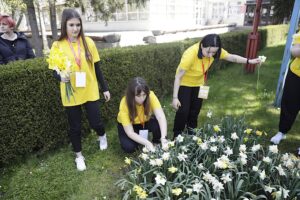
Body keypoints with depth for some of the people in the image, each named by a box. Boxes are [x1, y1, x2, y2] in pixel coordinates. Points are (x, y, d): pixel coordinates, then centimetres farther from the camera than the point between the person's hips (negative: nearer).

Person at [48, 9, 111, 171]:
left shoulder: (88, 42, -1)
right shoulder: (57, 45, -5)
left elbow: (96, 67, 3)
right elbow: (54, 71, -1)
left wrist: (105, 88, 5)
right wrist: (61, 77, -24)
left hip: (90, 92, 0)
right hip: (71, 95, 0)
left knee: (95, 122, 5)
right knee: (75, 127, 11)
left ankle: (102, 136, 42)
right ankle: (79, 156, 34)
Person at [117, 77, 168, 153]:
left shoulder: (150, 96, -30)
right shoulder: (125, 104, -34)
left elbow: (161, 117, -36)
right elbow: (130, 132, -32)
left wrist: (163, 138, -50)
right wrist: (147, 143, -43)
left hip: (146, 121, 2)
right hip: (128, 125, -1)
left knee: (159, 125, -29)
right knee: (129, 147, -27)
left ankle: (156, 143, 1)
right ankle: (137, 140, 7)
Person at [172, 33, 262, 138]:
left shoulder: (214, 50, -20)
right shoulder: (190, 54, -36)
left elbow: (231, 57, -3)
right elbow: (178, 76, -31)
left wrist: (249, 61, -12)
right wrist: (175, 98, -31)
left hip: (198, 83, 5)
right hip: (184, 83, -5)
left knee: (196, 108, 14)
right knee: (183, 110, -9)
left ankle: (191, 129, 36)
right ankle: (177, 134, 11)